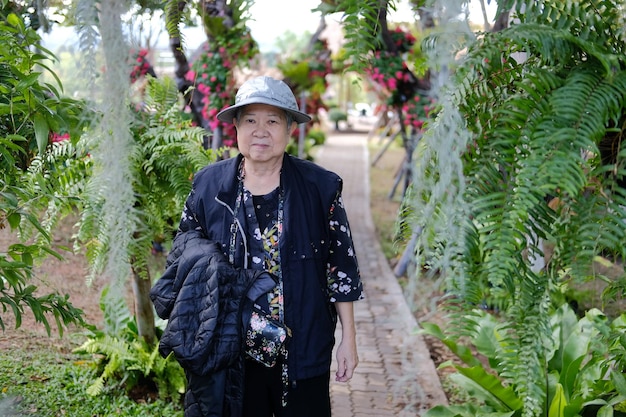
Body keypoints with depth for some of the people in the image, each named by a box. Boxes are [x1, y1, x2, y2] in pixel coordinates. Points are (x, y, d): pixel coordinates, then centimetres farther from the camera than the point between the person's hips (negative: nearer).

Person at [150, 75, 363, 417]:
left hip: (303, 349, -1)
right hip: (230, 351, 1)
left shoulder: (319, 187, -4)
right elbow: (185, 262, 8)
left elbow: (340, 267, 0)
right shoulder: (208, 185, -1)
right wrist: (191, 345, 5)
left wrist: (348, 340, 0)